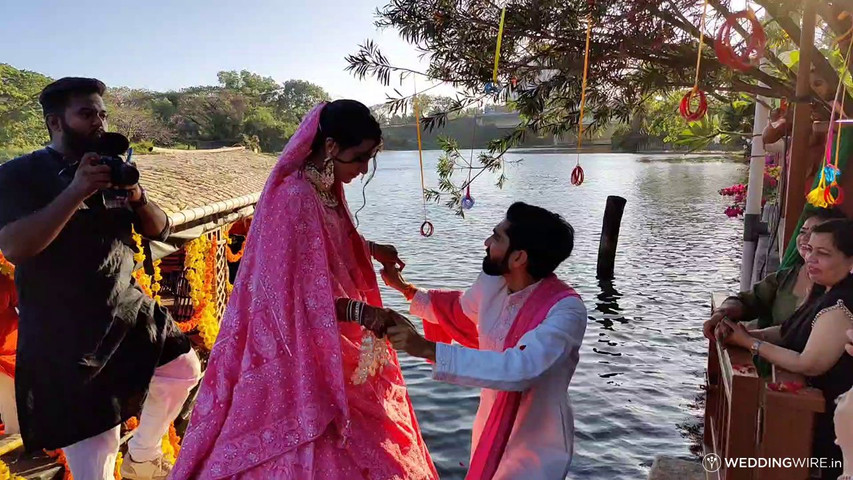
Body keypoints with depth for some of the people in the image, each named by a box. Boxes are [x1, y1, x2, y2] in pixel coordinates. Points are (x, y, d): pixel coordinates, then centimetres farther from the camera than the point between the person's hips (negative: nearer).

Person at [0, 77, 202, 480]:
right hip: (64, 334, -6)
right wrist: (76, 191, -27)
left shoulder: (113, 172, 9)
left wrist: (136, 196, -12)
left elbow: (159, 231, 8)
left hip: (128, 311, 7)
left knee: (184, 370, 18)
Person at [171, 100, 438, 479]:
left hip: (328, 347, 9)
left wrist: (370, 249, 11)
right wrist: (361, 311, -30)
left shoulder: (326, 188, 4)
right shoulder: (296, 198, -24)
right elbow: (296, 294, -25)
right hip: (299, 355, -9)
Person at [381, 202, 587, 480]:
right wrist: (406, 289, 11)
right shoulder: (492, 282, -9)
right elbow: (460, 311, 13)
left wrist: (427, 349, -44)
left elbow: (520, 368, -43)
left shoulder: (565, 311, -30)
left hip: (536, 446, -6)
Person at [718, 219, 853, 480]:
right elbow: (792, 331, 9)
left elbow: (809, 365, -26)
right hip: (810, 399, 8)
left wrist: (749, 342, -19)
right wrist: (749, 333, -9)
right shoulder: (826, 291, 4)